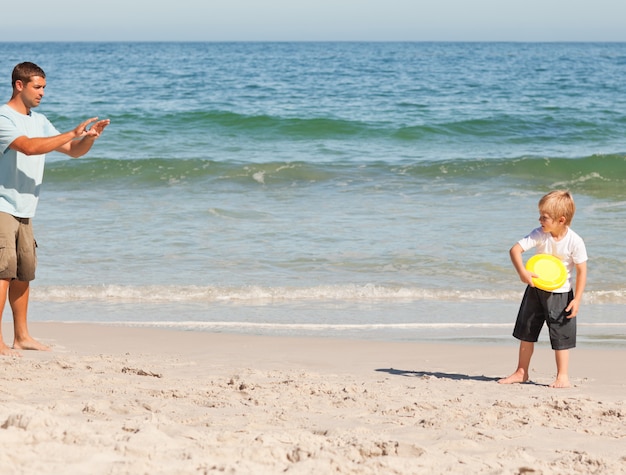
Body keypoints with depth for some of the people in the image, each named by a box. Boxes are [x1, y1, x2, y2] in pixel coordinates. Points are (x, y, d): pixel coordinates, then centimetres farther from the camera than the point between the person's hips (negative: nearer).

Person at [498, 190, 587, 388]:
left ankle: (563, 376, 13)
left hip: (560, 294, -4)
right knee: (526, 332, 11)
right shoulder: (539, 234, -13)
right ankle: (521, 372, 24)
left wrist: (577, 300, -14)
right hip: (536, 290, 4)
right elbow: (515, 249, -17)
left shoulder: (574, 242, -19)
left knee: (561, 336, 1)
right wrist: (522, 272, -33)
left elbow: (581, 271, -13)